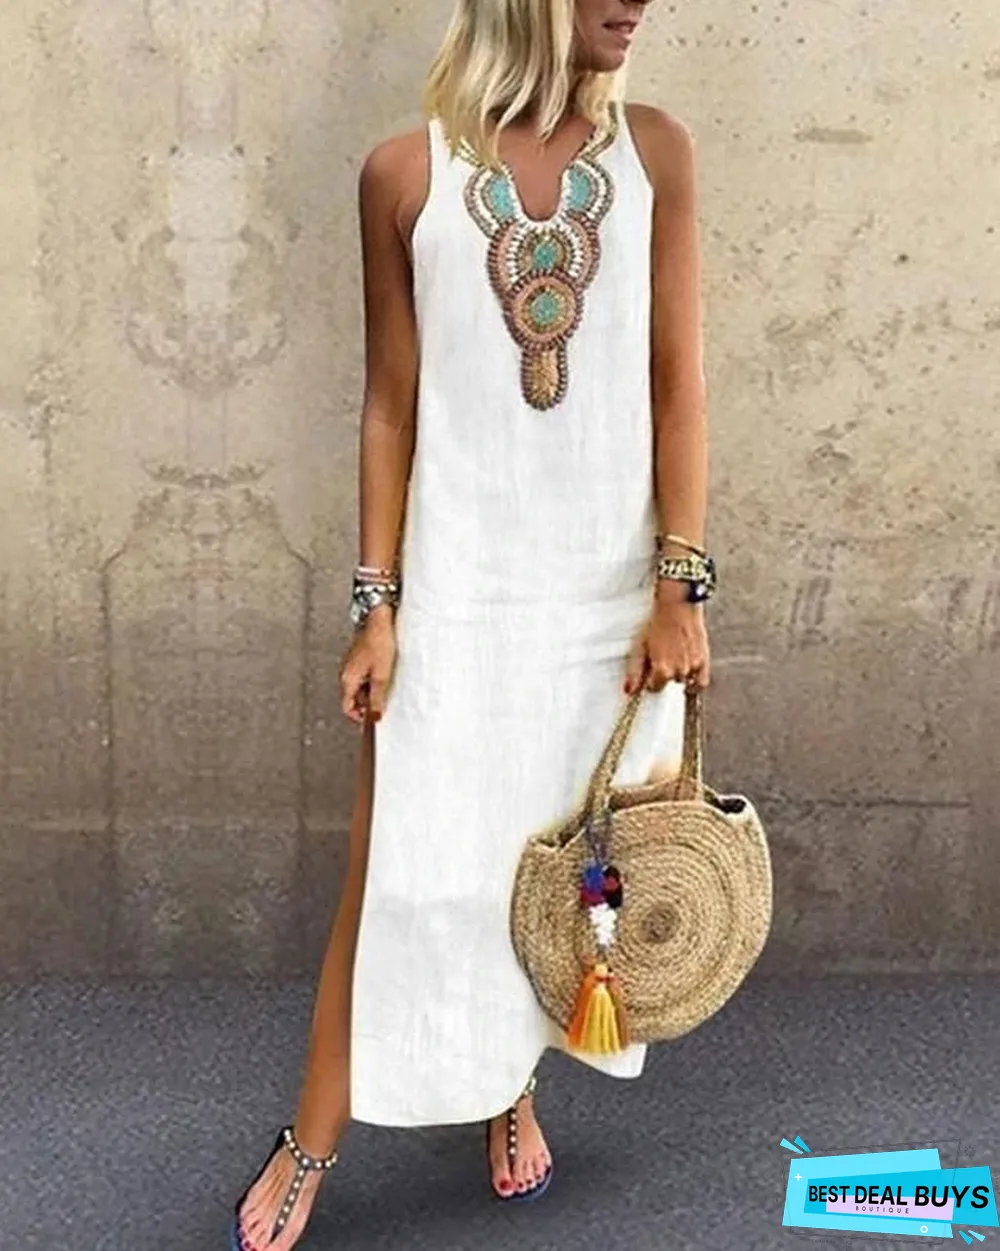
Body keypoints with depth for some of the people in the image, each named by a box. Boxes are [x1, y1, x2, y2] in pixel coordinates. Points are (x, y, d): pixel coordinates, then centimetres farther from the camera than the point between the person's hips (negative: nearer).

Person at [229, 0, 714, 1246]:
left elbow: (677, 383, -1)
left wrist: (680, 586, -5)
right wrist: (377, 604, -3)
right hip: (455, 591, -2)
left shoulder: (654, 149, 1)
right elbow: (391, 406, 0)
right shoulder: (406, 173, -3)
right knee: (400, 871, 4)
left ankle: (516, 1090, 38)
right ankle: (310, 1145, 22)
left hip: (610, 590, 2)